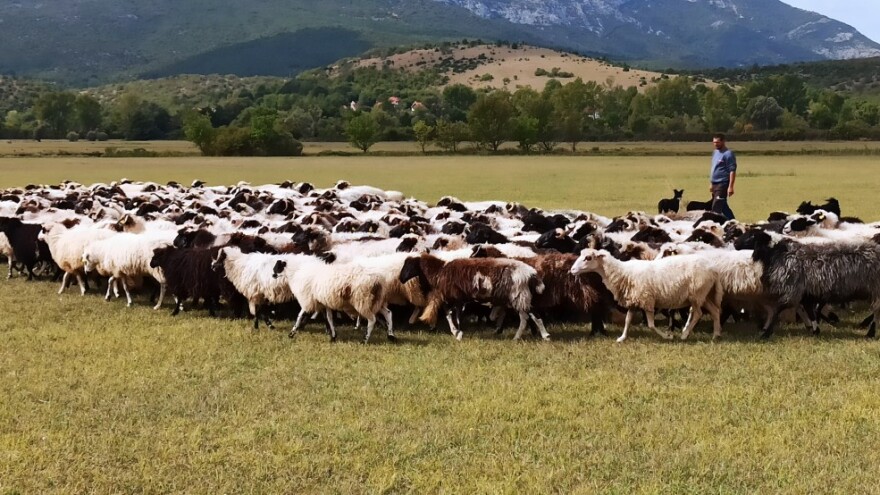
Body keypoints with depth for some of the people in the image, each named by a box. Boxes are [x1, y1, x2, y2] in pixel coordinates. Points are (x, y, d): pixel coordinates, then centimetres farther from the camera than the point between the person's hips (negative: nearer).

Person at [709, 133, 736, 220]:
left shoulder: (728, 154, -12)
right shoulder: (715, 152, 15)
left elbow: (732, 171, -16)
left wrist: (730, 187, -22)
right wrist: (711, 183, 20)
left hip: (723, 184, -9)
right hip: (715, 184, 9)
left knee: (716, 208, -11)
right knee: (723, 206, 15)